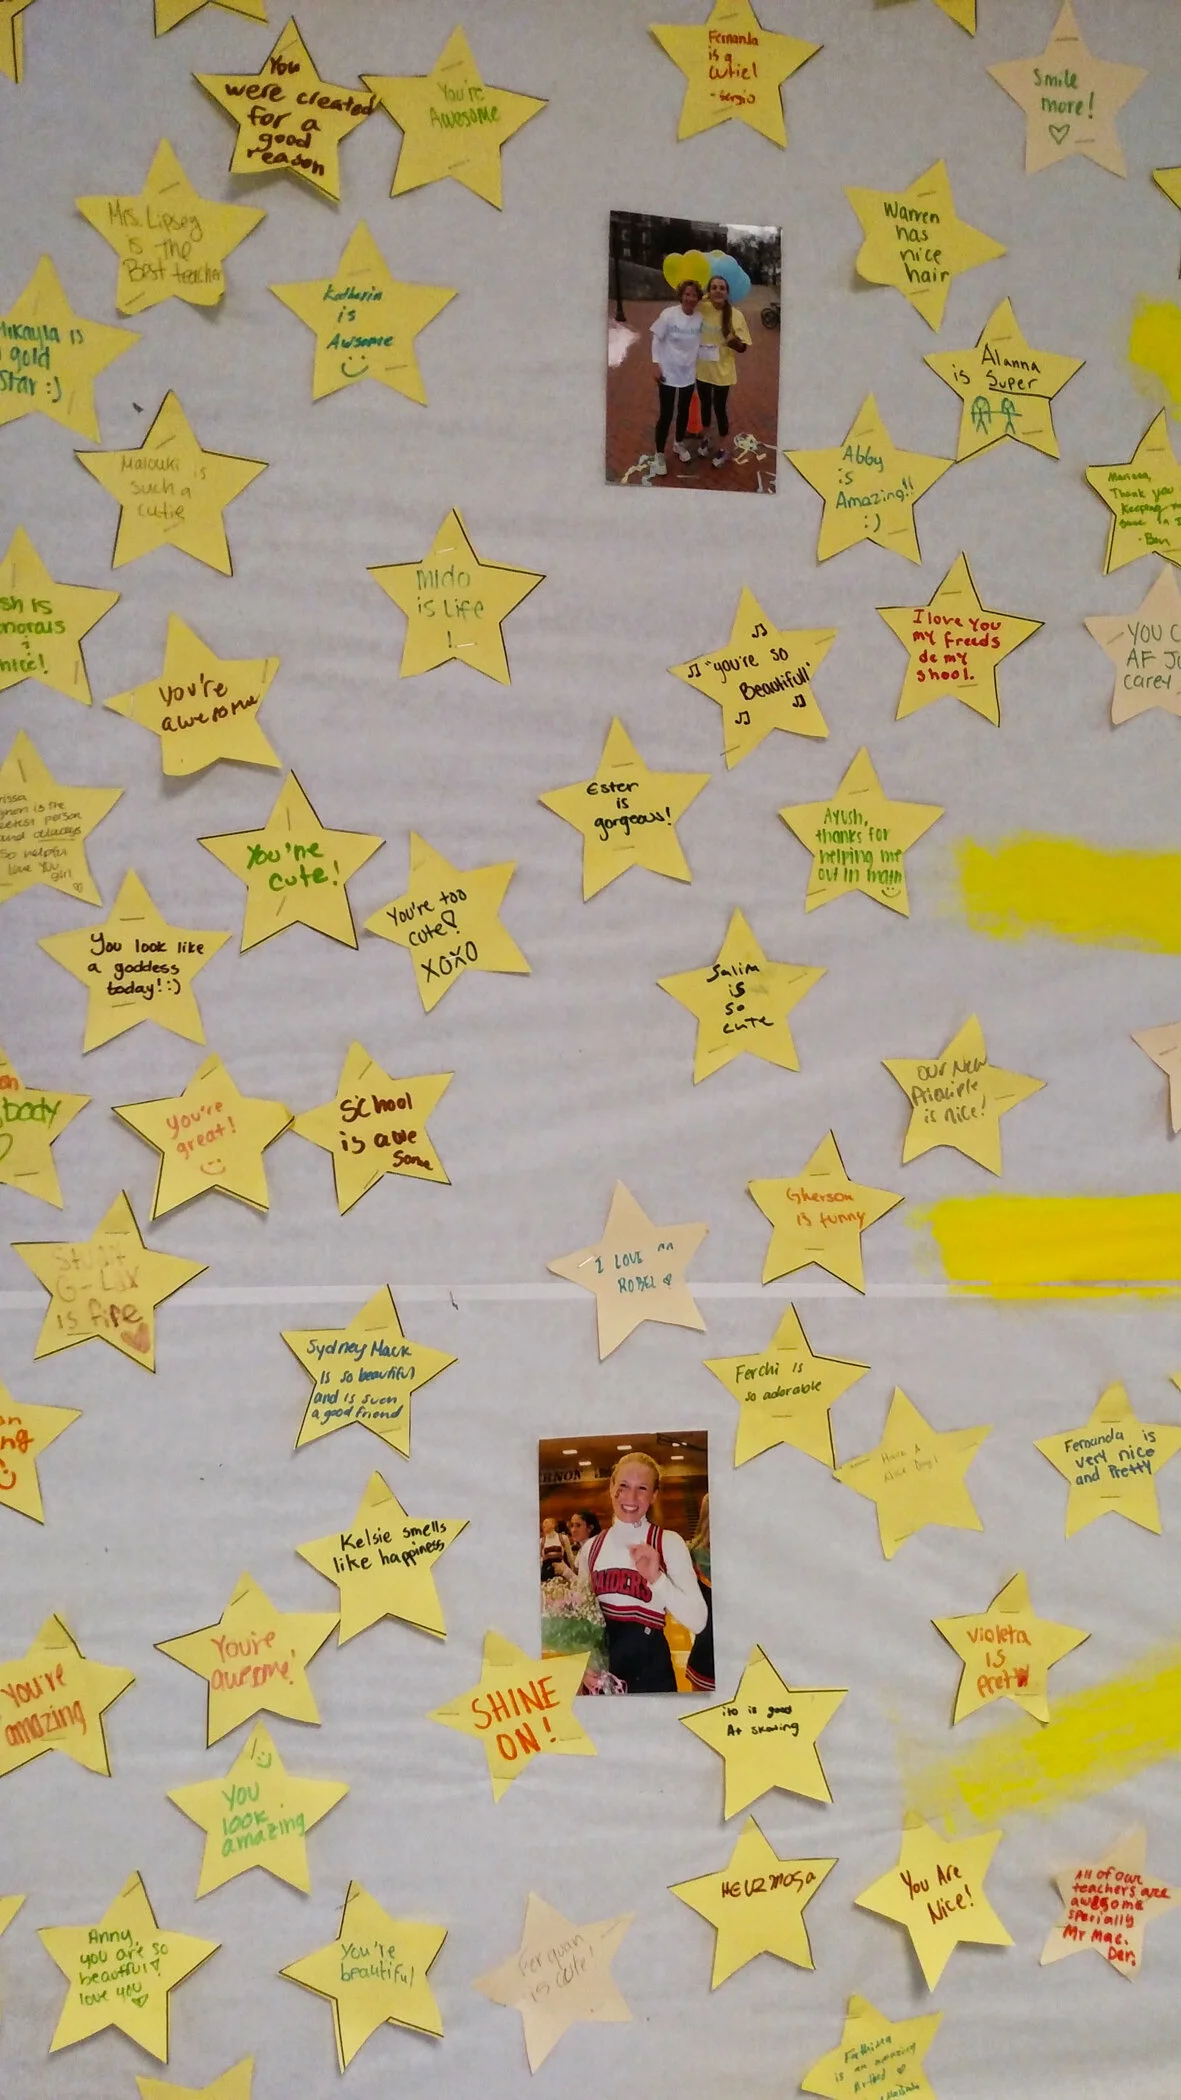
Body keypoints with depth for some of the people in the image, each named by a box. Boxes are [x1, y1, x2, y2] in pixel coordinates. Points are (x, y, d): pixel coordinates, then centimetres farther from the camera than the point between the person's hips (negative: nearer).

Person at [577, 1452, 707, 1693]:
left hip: (648, 1667, -3)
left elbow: (697, 1621, -15)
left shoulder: (669, 1542, -8)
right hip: (600, 1668, 3)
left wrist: (656, 1578, -26)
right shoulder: (591, 1548, 4)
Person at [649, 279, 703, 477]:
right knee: (666, 414, 1)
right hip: (668, 373, -3)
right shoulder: (668, 314, -15)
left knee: (684, 411, 19)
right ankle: (660, 454, 14)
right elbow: (657, 340, -8)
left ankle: (680, 443, 42)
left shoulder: (700, 319, -6)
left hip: (689, 373, 4)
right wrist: (656, 364, -12)